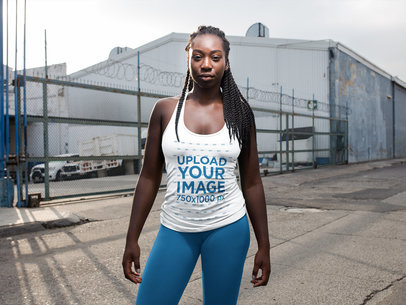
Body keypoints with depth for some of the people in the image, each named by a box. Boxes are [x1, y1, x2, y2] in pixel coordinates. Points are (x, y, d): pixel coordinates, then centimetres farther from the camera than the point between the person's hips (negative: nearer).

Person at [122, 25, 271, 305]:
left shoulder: (240, 113, 0)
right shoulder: (166, 110, -1)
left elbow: (252, 183, 3)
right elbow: (149, 177, 2)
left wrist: (264, 245, 3)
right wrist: (132, 239, 2)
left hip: (229, 228, 0)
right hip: (175, 229, 0)